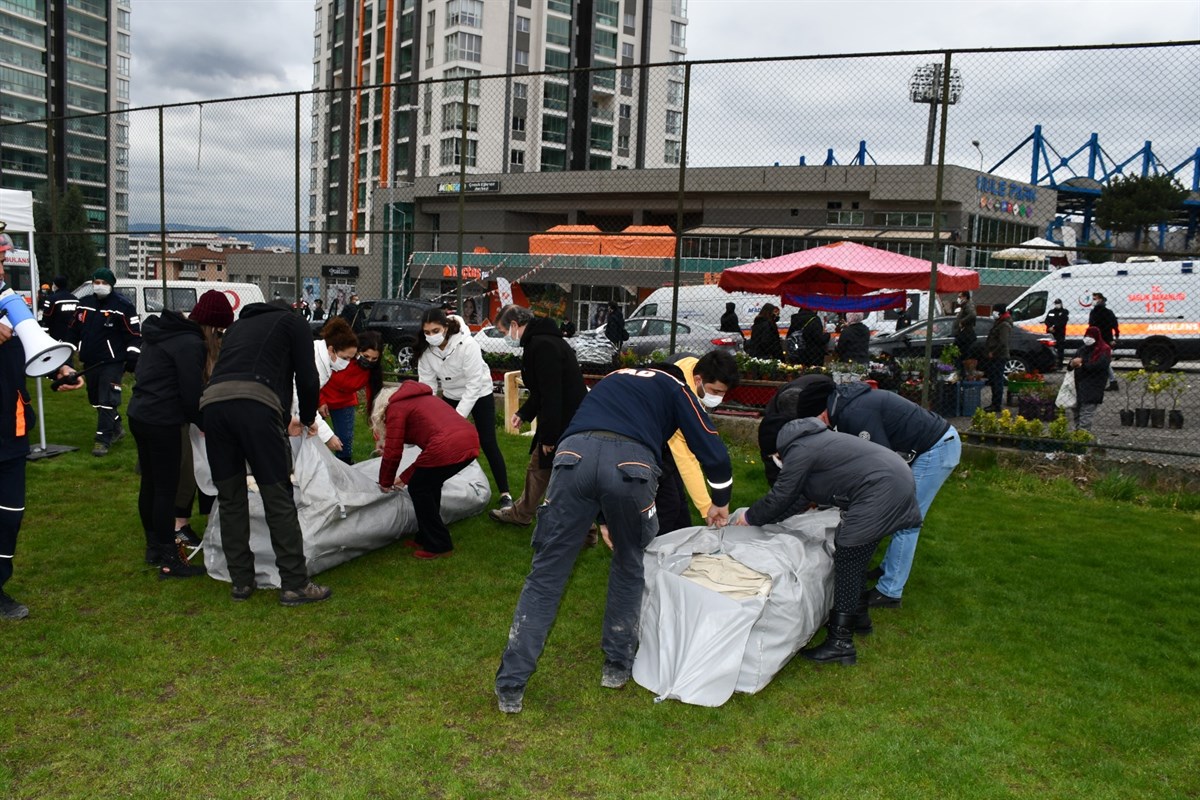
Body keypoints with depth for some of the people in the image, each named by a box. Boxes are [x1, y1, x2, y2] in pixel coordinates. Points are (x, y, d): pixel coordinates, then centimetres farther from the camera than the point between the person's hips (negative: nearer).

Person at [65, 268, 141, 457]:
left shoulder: (123, 306, -9)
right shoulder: (84, 304, 10)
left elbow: (135, 334, -9)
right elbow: (73, 330, 18)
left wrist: (132, 359, -14)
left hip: (112, 362, -7)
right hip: (90, 362, 7)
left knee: (107, 400, -11)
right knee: (96, 399, 16)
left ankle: (103, 440, -9)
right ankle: (116, 429, 33)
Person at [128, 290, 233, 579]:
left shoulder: (162, 331, 12)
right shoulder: (191, 344, -16)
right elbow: (192, 394, -17)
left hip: (139, 414, 9)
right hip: (162, 423, -9)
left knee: (150, 484, 18)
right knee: (166, 490, -3)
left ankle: (153, 547, 31)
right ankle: (169, 561, 3)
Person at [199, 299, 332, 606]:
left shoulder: (237, 326, 38)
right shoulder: (293, 323, 23)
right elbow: (307, 379, 12)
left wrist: (282, 423, 46)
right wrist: (307, 419, 31)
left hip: (212, 402, 5)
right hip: (255, 405, -5)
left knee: (230, 499, 14)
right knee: (278, 499, 0)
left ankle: (241, 581, 20)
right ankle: (295, 585, 4)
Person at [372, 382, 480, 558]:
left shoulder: (396, 407, 11)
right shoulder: (420, 399, 34)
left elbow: (393, 453, 6)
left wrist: (385, 483, 23)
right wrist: (405, 477, 38)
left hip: (448, 448, -8)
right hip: (470, 441, 8)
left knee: (418, 489, 14)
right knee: (430, 485, 26)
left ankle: (438, 546, 19)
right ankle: (427, 538, 35)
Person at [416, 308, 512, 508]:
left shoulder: (467, 345, -32)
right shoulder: (426, 349, -16)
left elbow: (474, 384, -29)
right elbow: (427, 383, -12)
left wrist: (459, 416, -31)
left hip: (479, 395, -5)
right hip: (451, 396, 5)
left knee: (488, 443, -7)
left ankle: (505, 494, -1)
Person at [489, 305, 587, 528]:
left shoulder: (543, 345, -22)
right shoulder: (540, 341, 12)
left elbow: (552, 395, -25)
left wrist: (549, 436, -22)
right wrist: (523, 413, 19)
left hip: (565, 423, -11)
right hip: (558, 421, 11)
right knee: (538, 467, 22)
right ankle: (521, 514, 38)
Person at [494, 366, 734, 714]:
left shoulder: (612, 379, 41)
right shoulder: (675, 389, 28)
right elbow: (713, 452, 20)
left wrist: (604, 521, 54)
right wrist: (721, 503, 41)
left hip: (573, 454, 3)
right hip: (631, 464, -2)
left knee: (546, 573, 10)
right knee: (630, 567, 24)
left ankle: (511, 687, 11)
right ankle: (616, 666, 32)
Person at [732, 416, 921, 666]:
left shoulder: (799, 451, -6)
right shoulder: (813, 442, 24)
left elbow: (779, 499, -2)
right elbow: (798, 501, 28)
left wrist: (749, 518, 15)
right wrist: (757, 516, 31)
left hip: (882, 492, -11)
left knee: (847, 561, -7)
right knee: (853, 556, 22)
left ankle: (840, 642, -4)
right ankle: (858, 615, 36)